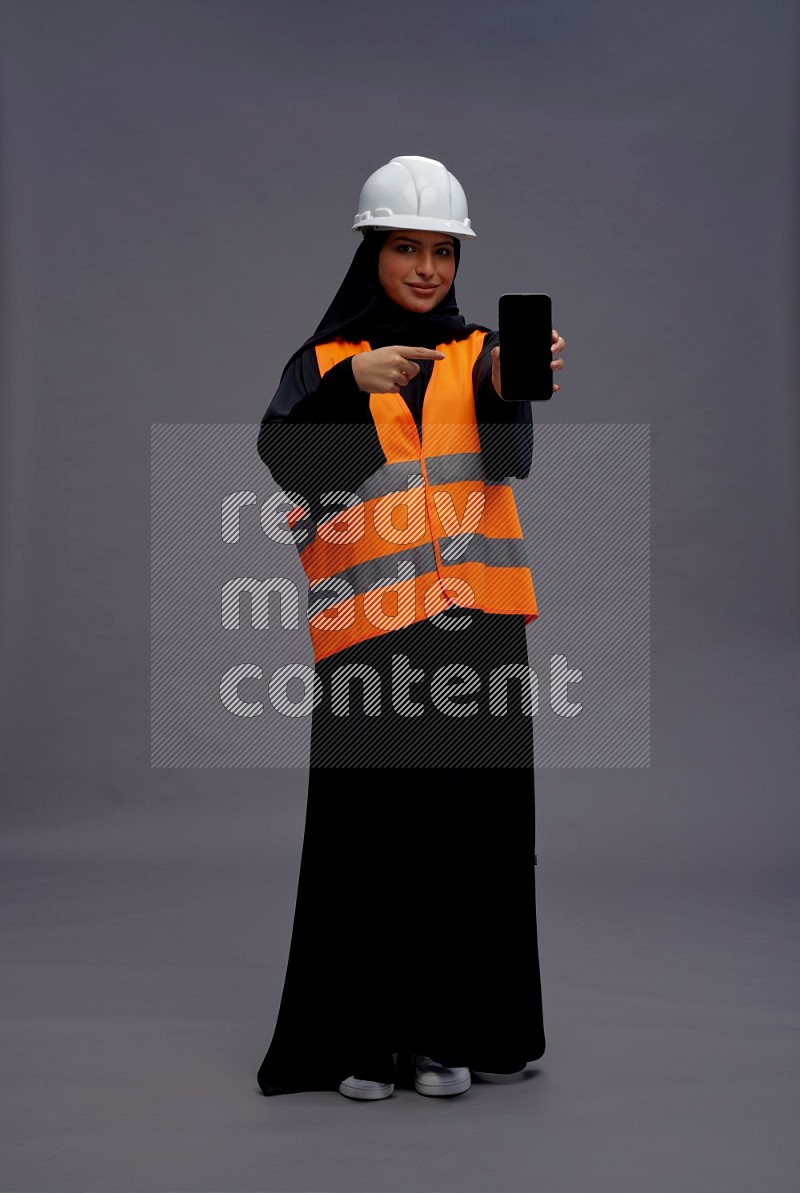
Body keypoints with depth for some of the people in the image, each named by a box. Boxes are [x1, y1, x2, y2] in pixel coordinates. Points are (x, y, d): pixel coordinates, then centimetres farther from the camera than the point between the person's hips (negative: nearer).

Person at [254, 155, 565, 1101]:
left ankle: (451, 1031, 18)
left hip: (475, 622, 2)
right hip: (370, 625, -2)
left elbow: (510, 457, -9)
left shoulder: (477, 355, 11)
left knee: (473, 827, 4)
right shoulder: (326, 360, 8)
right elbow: (285, 459, -10)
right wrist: (353, 385, -25)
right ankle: (362, 1039, 13)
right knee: (371, 830, -1)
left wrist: (513, 385, -29)